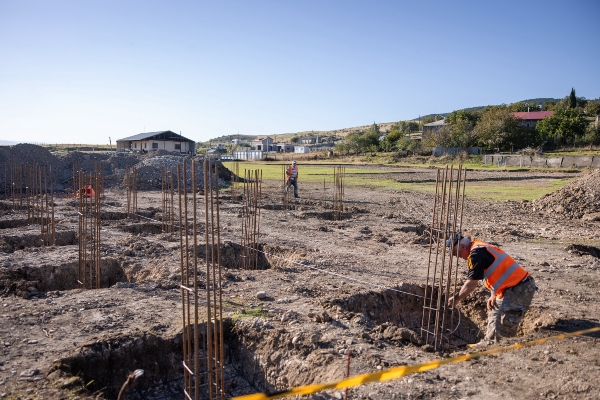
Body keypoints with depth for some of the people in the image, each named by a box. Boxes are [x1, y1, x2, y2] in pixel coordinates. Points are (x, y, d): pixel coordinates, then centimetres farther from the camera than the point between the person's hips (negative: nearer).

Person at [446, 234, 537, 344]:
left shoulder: (476, 254, -18)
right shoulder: (480, 248, 12)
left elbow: (472, 283, -17)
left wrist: (456, 299, -7)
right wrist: (493, 296, 18)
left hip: (519, 288, -11)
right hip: (514, 286, 11)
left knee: (503, 325, -10)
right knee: (494, 313, 21)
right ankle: (489, 342, 33)